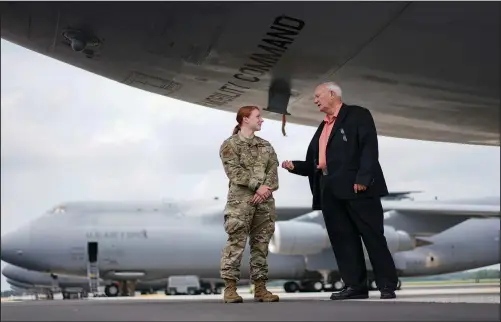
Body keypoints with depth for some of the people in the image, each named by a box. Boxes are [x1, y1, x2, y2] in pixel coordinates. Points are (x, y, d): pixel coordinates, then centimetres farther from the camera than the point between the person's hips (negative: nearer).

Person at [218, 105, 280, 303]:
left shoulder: (266, 146, 18)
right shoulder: (230, 144, 2)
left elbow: (273, 170, 7)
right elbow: (234, 171, -10)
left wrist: (265, 189, -10)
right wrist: (257, 186, -16)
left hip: (265, 201, 5)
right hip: (240, 200, -5)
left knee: (261, 244, 5)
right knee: (236, 244, -9)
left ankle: (260, 287, 10)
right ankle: (230, 288, -5)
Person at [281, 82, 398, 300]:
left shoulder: (357, 115, 2)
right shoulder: (322, 127, 24)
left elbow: (369, 147, -10)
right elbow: (315, 162, 22)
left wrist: (363, 178, -20)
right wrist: (295, 167, 6)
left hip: (356, 186, -7)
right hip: (330, 191, 7)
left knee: (373, 237, -4)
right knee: (342, 240, 4)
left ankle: (387, 286, 0)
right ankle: (355, 285, 8)